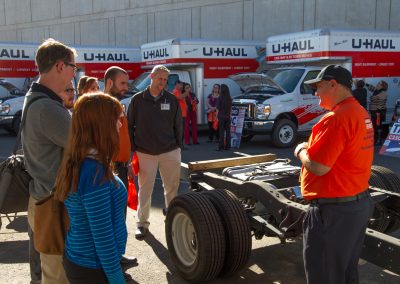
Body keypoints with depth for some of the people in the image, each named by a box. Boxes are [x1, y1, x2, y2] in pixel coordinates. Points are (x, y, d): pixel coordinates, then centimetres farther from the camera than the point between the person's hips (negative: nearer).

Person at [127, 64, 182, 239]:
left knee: (172, 187, 10)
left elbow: (177, 126, 8)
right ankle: (142, 223, 18)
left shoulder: (172, 100, 3)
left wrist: (178, 146, 5)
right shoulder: (137, 100, 0)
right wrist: (133, 148, 1)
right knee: (145, 189, 6)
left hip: (170, 152, 1)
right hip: (145, 153, -1)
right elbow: (130, 126, 4)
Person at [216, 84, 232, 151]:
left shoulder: (220, 98, -11)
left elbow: (218, 109, -8)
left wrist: (217, 117, -2)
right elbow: (230, 109, 8)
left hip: (221, 117, -4)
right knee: (228, 132, 7)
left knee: (221, 132, -2)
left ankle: (221, 147, -1)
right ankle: (227, 146, 11)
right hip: (228, 117, 4)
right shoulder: (230, 98, 2)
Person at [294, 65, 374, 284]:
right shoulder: (361, 113, 8)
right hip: (361, 202, 9)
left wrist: (301, 151, -5)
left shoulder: (336, 118, -22)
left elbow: (317, 167, -25)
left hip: (333, 210, -9)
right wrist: (312, 149, 8)